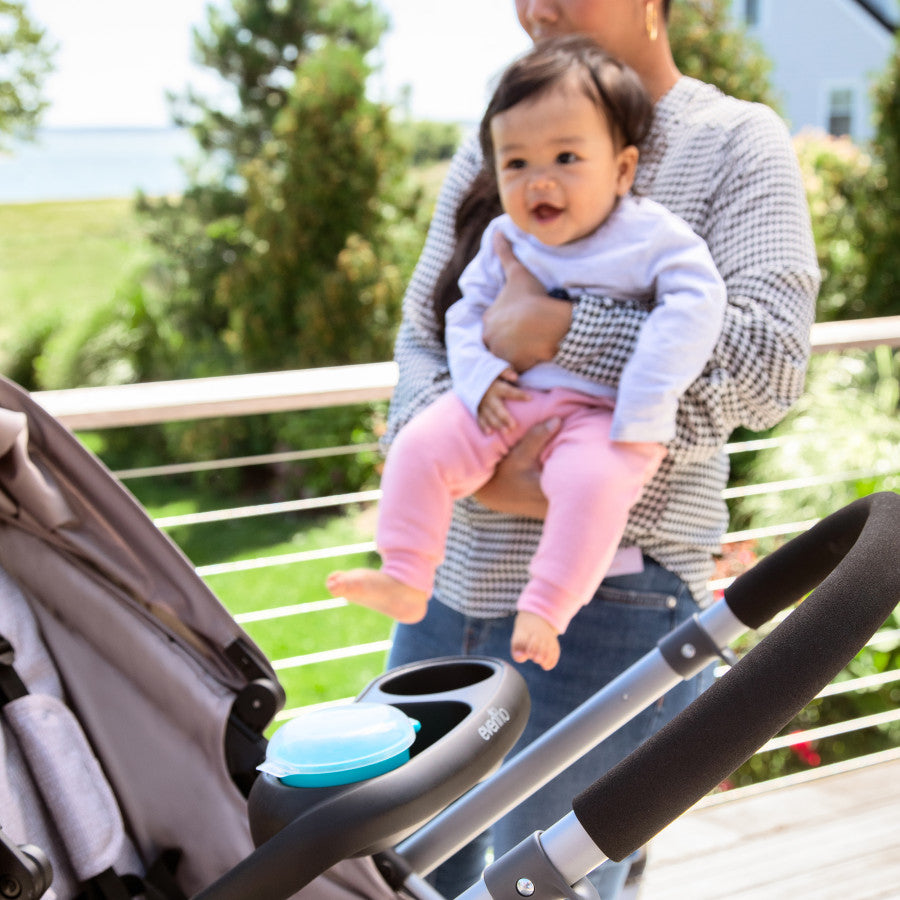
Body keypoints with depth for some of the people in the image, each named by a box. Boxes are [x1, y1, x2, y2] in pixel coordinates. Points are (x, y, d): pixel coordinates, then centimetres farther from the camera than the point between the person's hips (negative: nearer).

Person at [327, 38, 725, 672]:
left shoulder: (650, 235, -7)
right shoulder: (505, 241, 9)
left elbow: (694, 305, -16)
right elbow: (468, 312, 15)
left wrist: (641, 411, -24)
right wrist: (479, 377, -8)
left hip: (601, 412, -5)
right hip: (510, 400, 5)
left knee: (593, 480, -34)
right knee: (422, 445, -12)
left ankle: (543, 612, -24)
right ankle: (404, 581, -3)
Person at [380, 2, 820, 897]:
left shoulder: (735, 142, -1)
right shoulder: (493, 143, 13)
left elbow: (770, 356, -15)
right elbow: (419, 332, 6)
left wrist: (552, 330, -17)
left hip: (606, 600, -5)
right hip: (455, 577, 5)